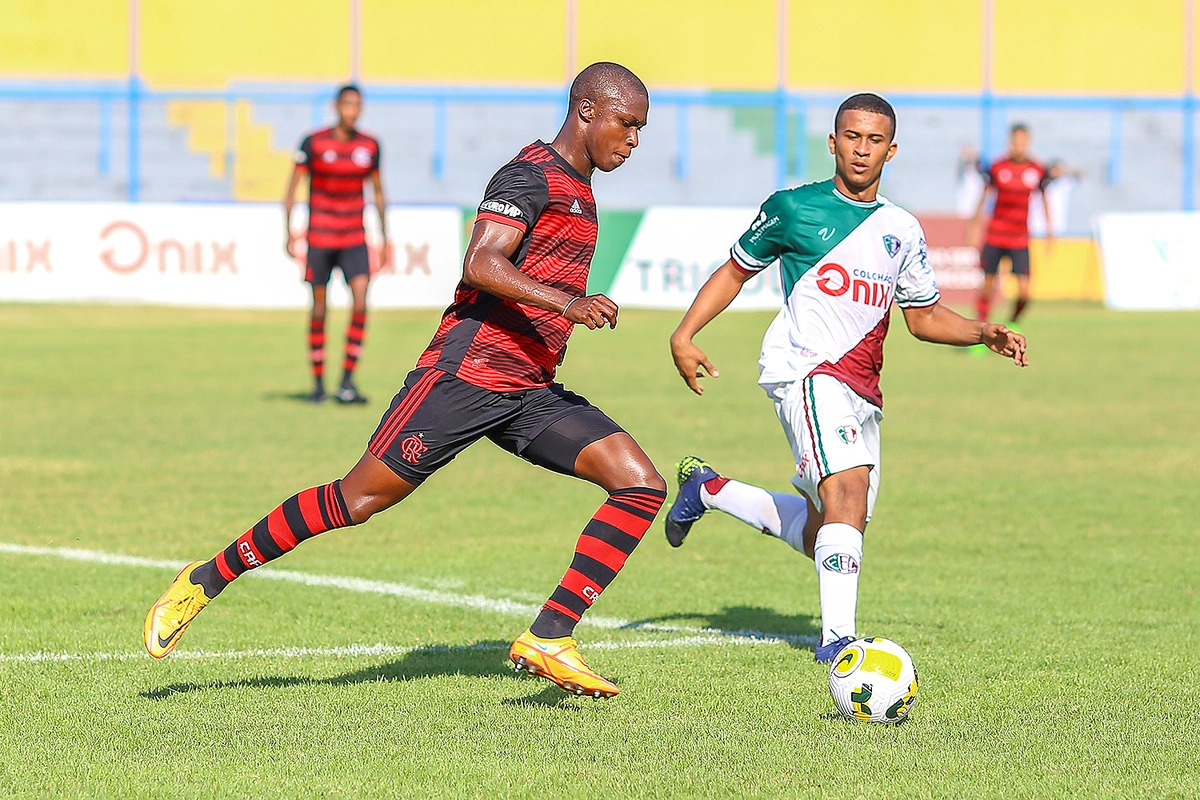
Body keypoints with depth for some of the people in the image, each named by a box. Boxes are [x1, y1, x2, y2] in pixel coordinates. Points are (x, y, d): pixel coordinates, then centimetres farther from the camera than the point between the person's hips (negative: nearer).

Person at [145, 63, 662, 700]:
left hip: (530, 393, 8)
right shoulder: (531, 175, -9)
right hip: (466, 374, -8)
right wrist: (569, 304, -34)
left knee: (641, 484, -8)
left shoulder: (577, 189, 19)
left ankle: (547, 641, -13)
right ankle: (209, 578, 8)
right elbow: (480, 264, -25)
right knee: (361, 497, -8)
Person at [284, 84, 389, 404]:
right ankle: (318, 383, 14)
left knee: (360, 302, -14)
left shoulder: (370, 146, 4)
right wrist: (289, 232, -8)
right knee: (319, 309, 2)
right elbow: (293, 186, 0)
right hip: (319, 239, -2)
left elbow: (378, 192, 15)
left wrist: (385, 238, 14)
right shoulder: (314, 143, -5)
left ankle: (347, 383, -10)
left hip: (355, 240, 2)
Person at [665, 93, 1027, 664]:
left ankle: (708, 488, 32)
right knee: (849, 488, -28)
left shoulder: (901, 230, 16)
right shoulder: (793, 209, 3)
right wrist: (684, 335, 2)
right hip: (806, 370, -7)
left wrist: (984, 334, 5)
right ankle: (836, 637, -34)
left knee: (820, 534, 11)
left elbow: (924, 317, 23)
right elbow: (736, 270, 13)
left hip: (862, 391, 7)